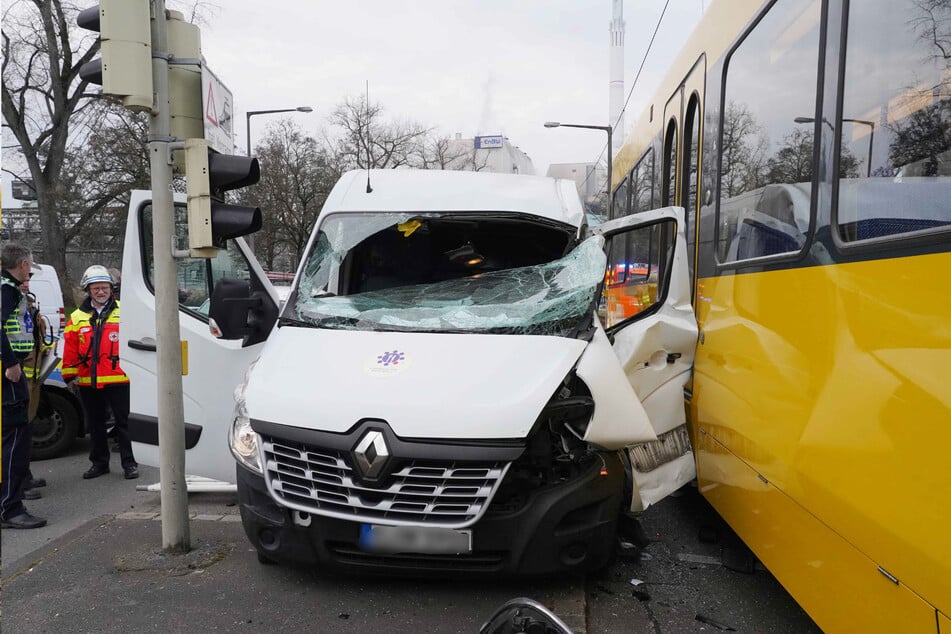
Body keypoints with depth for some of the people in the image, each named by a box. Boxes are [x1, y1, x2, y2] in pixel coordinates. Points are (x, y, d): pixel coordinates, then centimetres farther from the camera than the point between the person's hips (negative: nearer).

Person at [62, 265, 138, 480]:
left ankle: (129, 463, 10)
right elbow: (70, 348, 8)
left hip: (118, 379, -3)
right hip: (88, 382, 3)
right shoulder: (77, 317, 8)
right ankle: (99, 462, 26)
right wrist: (69, 374, 6)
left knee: (124, 422, 1)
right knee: (95, 425, 14)